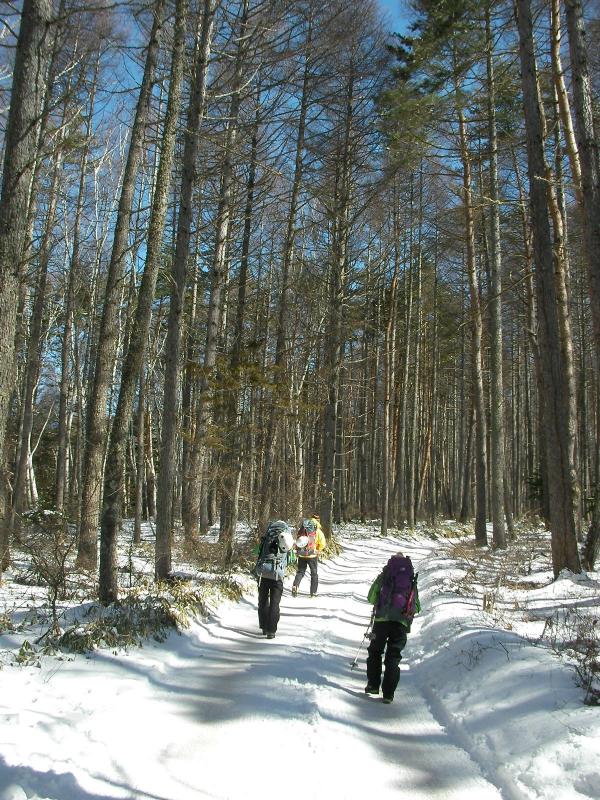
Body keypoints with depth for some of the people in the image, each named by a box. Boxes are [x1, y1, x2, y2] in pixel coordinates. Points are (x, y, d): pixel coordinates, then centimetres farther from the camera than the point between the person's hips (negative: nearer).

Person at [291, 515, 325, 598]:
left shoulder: (301, 529, 6)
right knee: (314, 574, 13)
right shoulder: (317, 531, -5)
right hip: (312, 555, -2)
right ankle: (313, 592, 15)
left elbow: (297, 540, 9)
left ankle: (295, 585, -12)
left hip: (301, 555, 3)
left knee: (300, 572, 13)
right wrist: (318, 551, 8)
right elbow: (322, 544, -8)